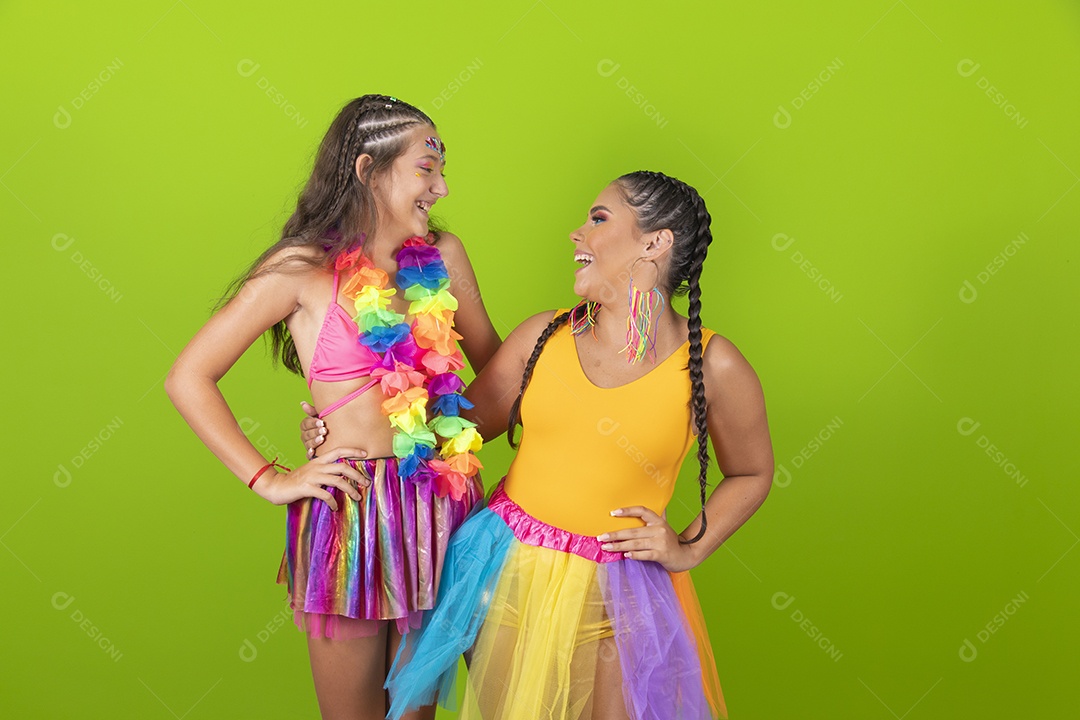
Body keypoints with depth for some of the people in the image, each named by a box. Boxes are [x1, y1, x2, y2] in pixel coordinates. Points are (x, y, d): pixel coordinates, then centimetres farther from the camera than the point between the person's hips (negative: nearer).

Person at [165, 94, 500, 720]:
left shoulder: (441, 256, 6)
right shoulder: (305, 268, -7)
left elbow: (493, 364, 18)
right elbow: (189, 378, -5)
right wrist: (269, 480, -9)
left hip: (441, 506, 4)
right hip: (349, 510, -4)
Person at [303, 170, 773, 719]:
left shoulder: (712, 367, -9)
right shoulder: (545, 335, -1)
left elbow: (751, 474, 6)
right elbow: (472, 418, 9)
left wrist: (688, 550, -5)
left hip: (613, 594, -3)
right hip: (506, 571, 3)